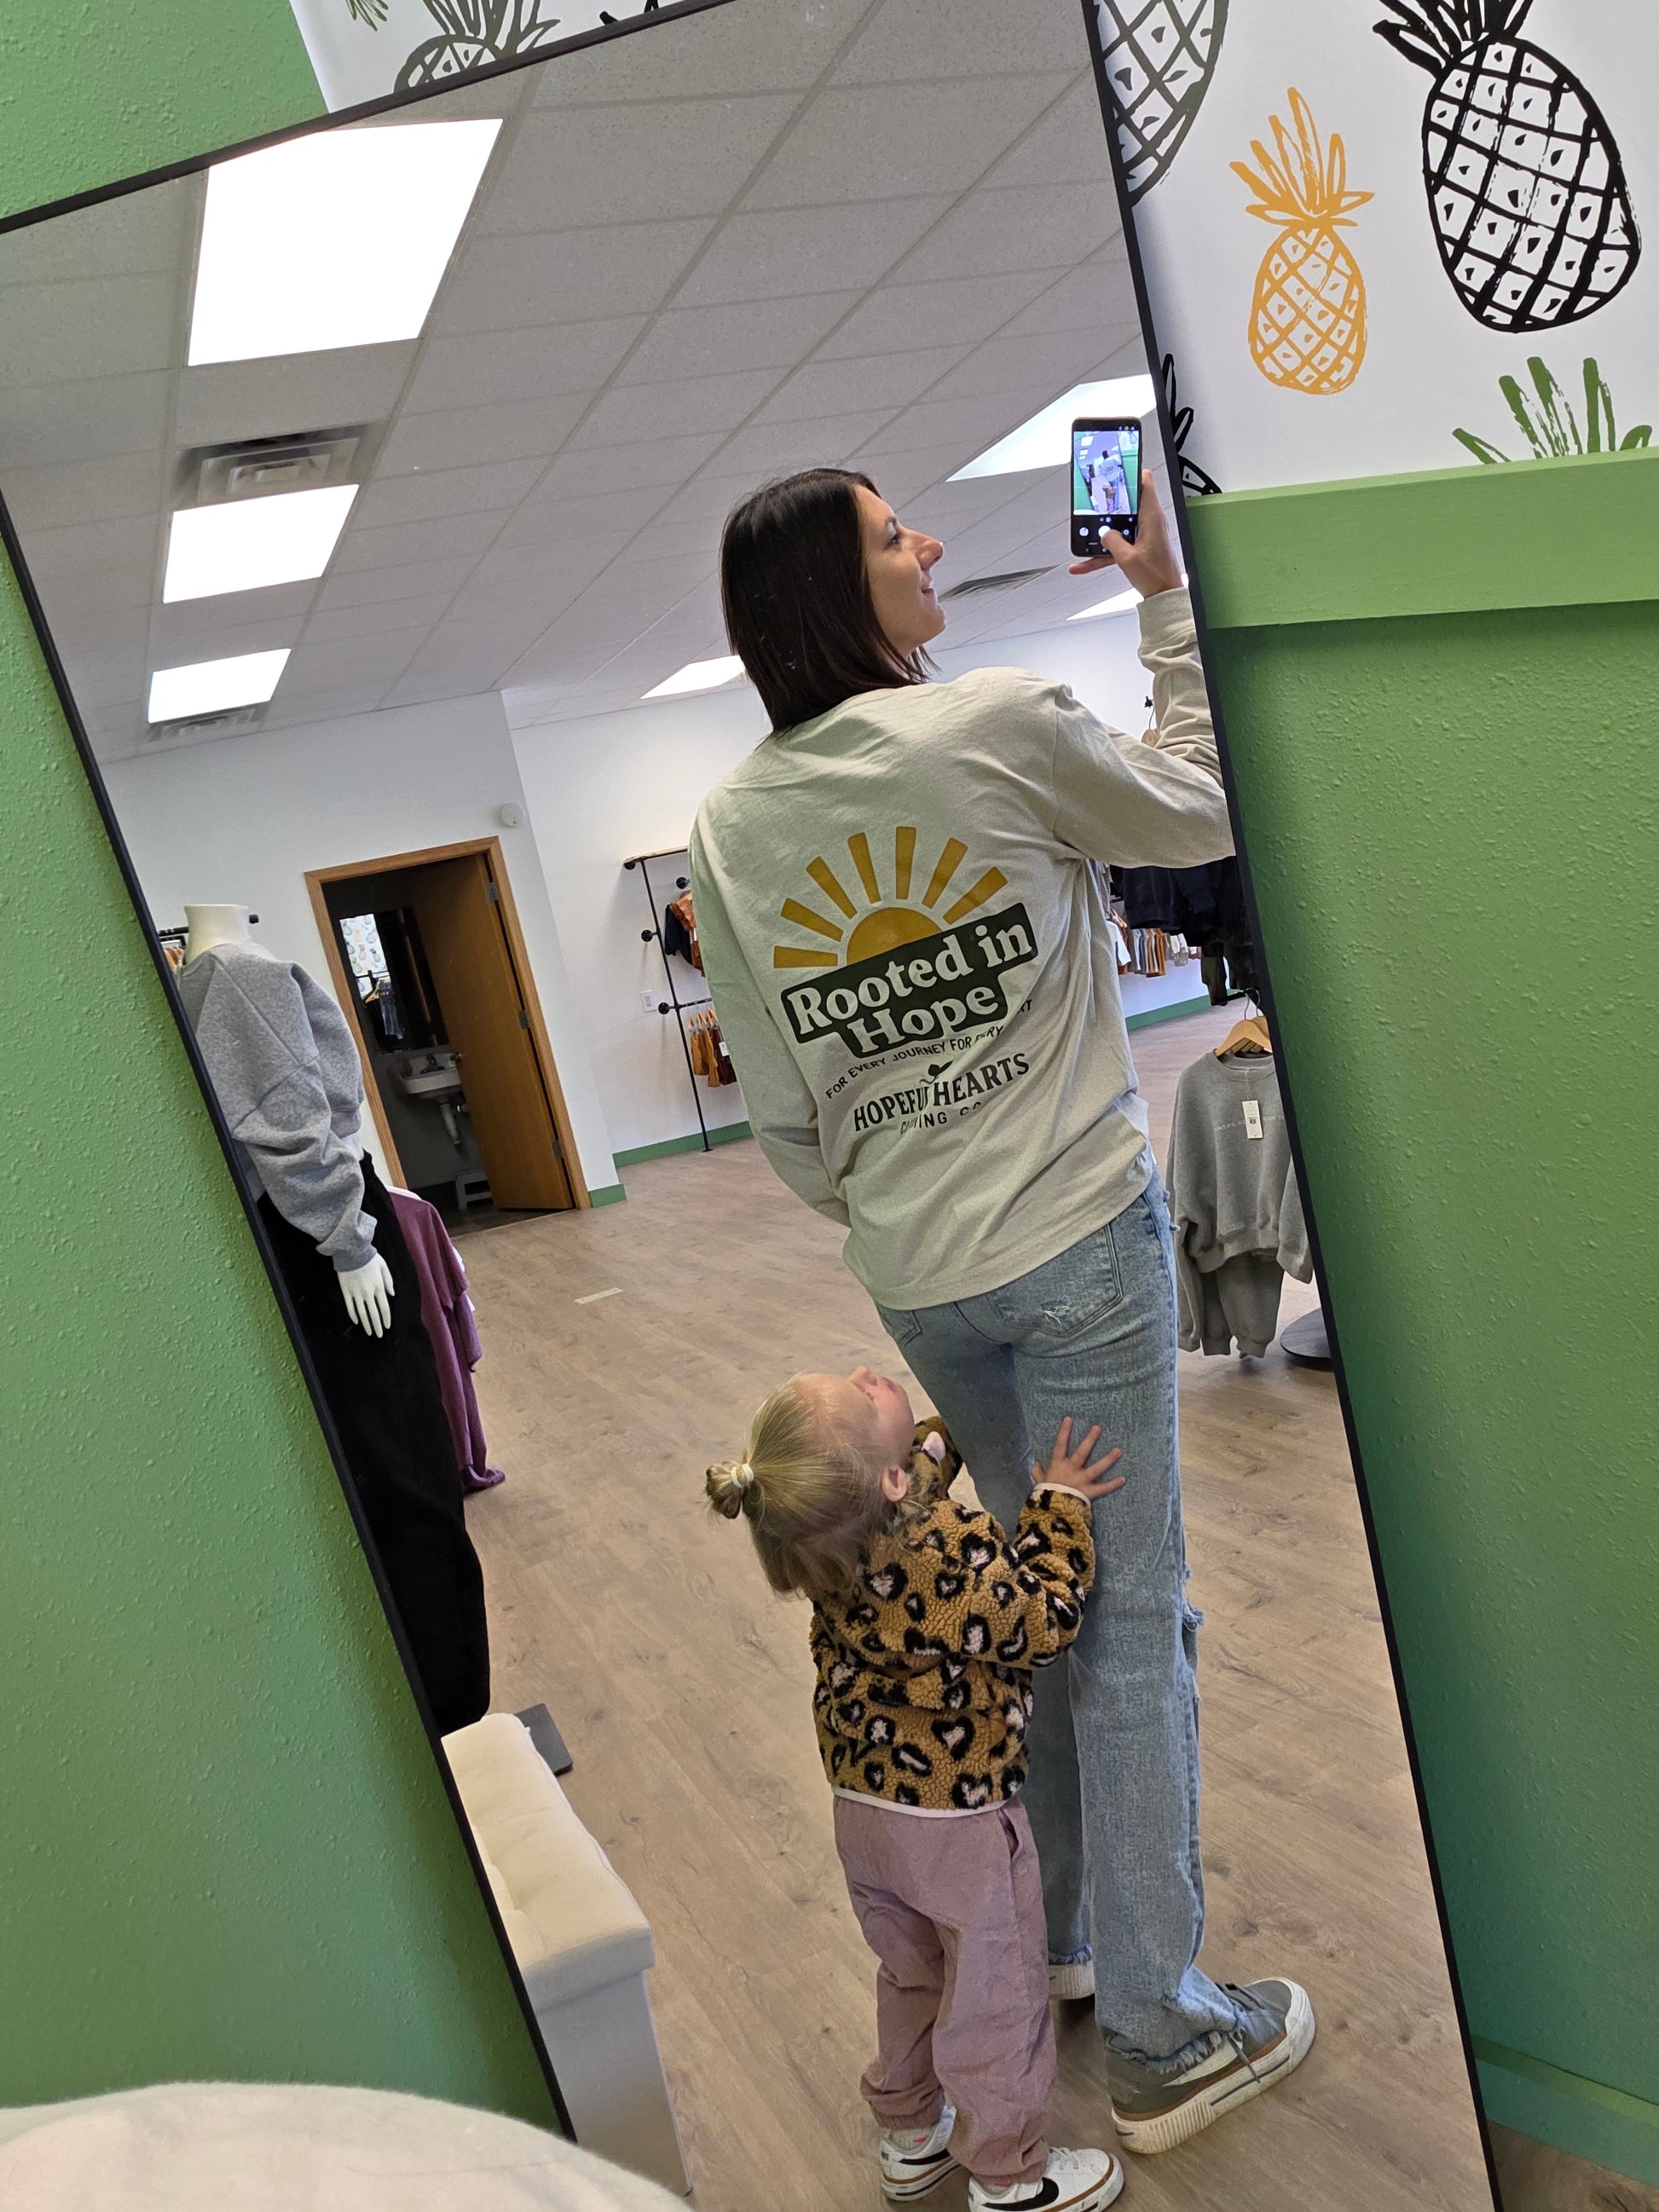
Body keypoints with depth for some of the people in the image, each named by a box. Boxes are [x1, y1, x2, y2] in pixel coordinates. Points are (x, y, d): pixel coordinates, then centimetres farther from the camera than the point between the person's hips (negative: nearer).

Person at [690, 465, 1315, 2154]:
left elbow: (782, 1111, 5)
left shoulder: (726, 831, 2)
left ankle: (1059, 1935, 39)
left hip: (916, 1275, 6)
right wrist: (1167, 602, 13)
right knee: (1130, 1618, 6)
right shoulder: (1001, 723, -12)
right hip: (1078, 1241, -5)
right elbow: (1204, 819, 5)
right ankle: (1162, 2036, 19)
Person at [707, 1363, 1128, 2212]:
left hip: (865, 1807, 7)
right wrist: (1059, 1503, -11)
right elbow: (1046, 1621, -18)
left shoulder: (826, 1535, -15)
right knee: (993, 2000, 17)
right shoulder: (957, 1555, -35)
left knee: (911, 1975, 29)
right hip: (960, 1819, -6)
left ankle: (910, 2137, 48)